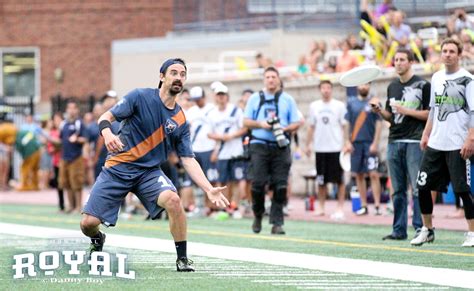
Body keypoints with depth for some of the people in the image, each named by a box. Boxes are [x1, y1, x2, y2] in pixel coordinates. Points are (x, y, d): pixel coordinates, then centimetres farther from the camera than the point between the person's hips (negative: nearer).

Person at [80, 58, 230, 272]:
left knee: (173, 199, -30)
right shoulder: (140, 97, -8)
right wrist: (107, 132, -33)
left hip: (149, 172, 2)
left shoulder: (180, 121, 2)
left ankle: (182, 259, -14)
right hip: (117, 168, -2)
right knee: (88, 223, -8)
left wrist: (209, 189, -10)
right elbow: (106, 117, -9)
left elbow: (188, 160, 2)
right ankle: (97, 240, 32)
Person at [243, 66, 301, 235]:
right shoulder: (255, 98, 12)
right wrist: (260, 124, -9)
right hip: (259, 146, 0)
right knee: (258, 183, -8)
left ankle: (276, 223, -4)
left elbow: (296, 123, 9)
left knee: (280, 186, -6)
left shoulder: (287, 99, 11)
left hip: (280, 146, 0)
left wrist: (284, 129, -11)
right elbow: (246, 122, 10)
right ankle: (258, 215, 15)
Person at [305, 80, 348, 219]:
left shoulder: (339, 106, 0)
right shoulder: (314, 106, 9)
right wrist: (307, 145, 9)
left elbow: (345, 127, 0)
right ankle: (321, 207, 15)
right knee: (321, 180, 7)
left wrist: (346, 144, -8)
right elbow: (311, 127, 13)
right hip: (320, 148, 3)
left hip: (336, 148, -3)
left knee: (339, 180, -2)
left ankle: (340, 208, 2)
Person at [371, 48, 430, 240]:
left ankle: (421, 229, -6)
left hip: (414, 142, -6)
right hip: (394, 141, 6)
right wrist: (379, 111, 3)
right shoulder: (392, 87, 17)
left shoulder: (422, 85, -2)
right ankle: (399, 230, 10)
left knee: (417, 189, -8)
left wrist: (406, 111, -13)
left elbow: (429, 114, -6)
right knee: (398, 190, 7)